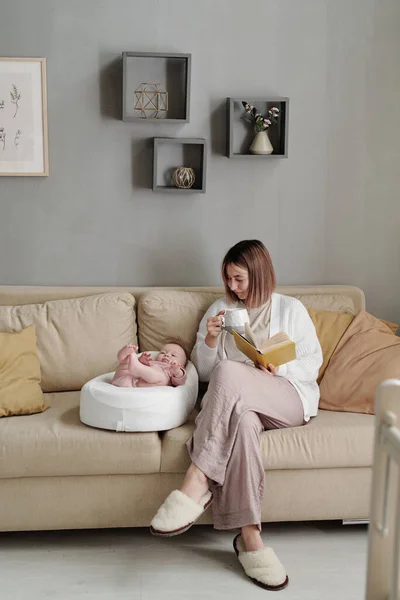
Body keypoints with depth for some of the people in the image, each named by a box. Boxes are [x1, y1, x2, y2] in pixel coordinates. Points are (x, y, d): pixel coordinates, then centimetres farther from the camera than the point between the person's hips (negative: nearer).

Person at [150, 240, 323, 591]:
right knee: (243, 420, -39)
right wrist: (209, 340, -2)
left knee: (228, 372, -35)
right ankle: (250, 538, -38)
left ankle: (197, 482, -38)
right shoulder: (220, 309, 20)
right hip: (238, 400, 2)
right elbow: (204, 373, 18)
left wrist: (278, 368, -9)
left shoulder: (291, 309, 15)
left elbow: (313, 363, 10)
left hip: (291, 398, -2)